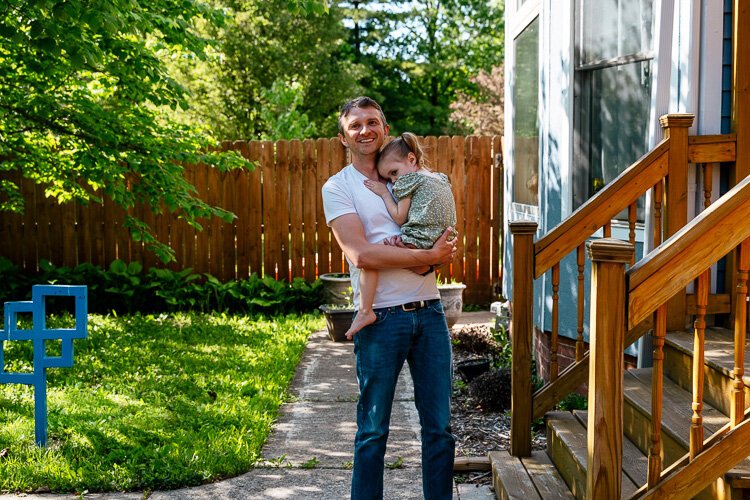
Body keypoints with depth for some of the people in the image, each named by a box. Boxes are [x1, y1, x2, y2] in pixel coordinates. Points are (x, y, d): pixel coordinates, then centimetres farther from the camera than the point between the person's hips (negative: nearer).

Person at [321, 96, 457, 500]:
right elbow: (361, 254, -14)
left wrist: (431, 261, -10)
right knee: (373, 429, 4)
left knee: (439, 425, 8)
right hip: (381, 318, -4)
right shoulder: (338, 187, 0)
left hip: (429, 312, 4)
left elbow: (445, 243, 13)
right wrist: (428, 255, -14)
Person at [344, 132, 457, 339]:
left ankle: (365, 311, -20)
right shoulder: (442, 179, 22)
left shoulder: (408, 179, -2)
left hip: (416, 243, -9)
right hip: (439, 247, 10)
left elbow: (400, 218, -3)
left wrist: (384, 193, 6)